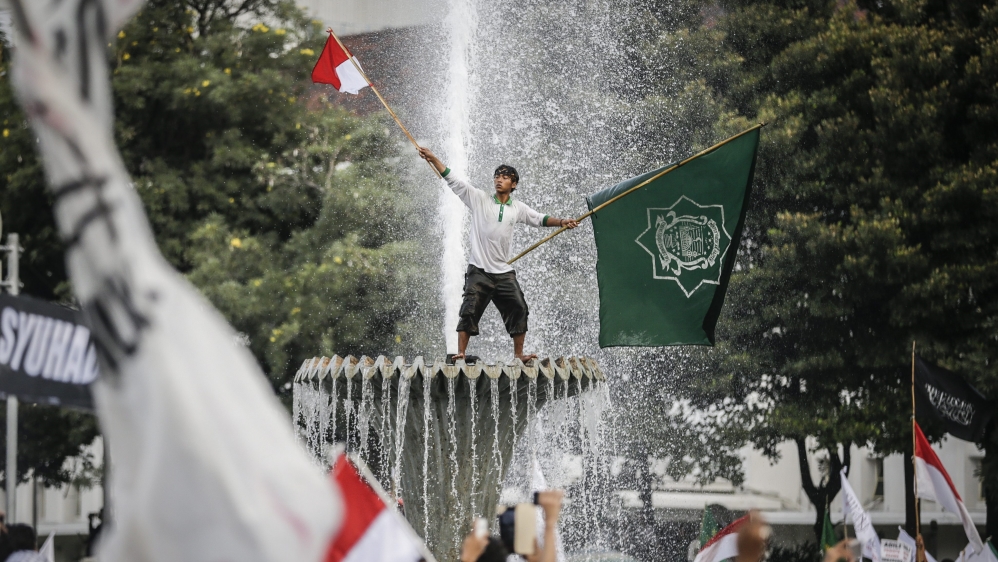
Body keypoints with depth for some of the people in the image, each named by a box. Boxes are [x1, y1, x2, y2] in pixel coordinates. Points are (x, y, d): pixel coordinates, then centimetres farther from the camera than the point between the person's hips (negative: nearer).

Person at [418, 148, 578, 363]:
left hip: (504, 272, 3)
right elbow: (453, 180, -2)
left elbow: (539, 219, 20)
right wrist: (433, 159, -9)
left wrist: (562, 222, 5)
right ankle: (461, 352, -10)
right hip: (479, 270, -3)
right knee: (470, 311, -9)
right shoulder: (479, 199, 1)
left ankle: (519, 353, 8)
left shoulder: (518, 208, 10)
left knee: (519, 310, -1)